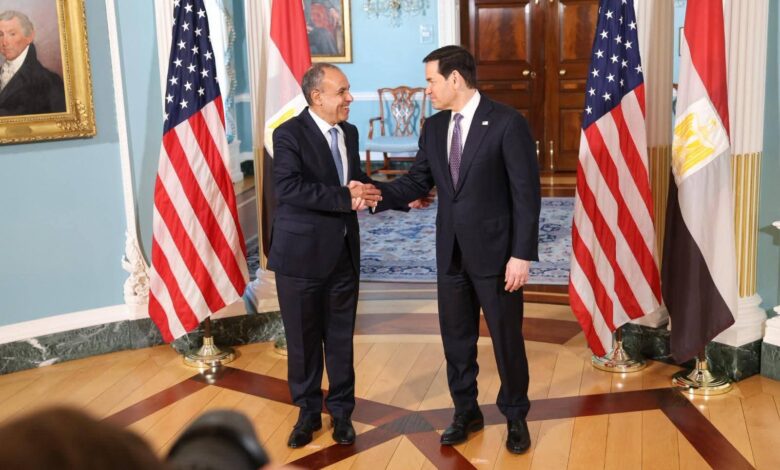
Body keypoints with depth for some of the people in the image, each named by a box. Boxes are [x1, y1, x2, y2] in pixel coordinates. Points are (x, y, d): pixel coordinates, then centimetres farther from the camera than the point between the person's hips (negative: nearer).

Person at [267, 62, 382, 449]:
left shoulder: (349, 133, 10)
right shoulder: (289, 133, -12)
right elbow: (289, 188, -24)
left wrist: (368, 191, -10)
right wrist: (345, 197, -26)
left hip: (344, 252, 5)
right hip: (302, 252, -5)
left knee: (341, 338, 12)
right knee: (303, 340, 8)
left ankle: (341, 411, 27)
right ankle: (308, 412, 26)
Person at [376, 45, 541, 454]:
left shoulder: (507, 123, -13)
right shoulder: (434, 127, 6)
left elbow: (526, 193, -13)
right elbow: (417, 181, 5)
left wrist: (522, 254, -16)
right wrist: (377, 195, -15)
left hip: (496, 252, -5)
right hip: (451, 253, 5)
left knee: (506, 337, 8)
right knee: (456, 338, 14)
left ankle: (515, 416, 28)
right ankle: (466, 412, 33)